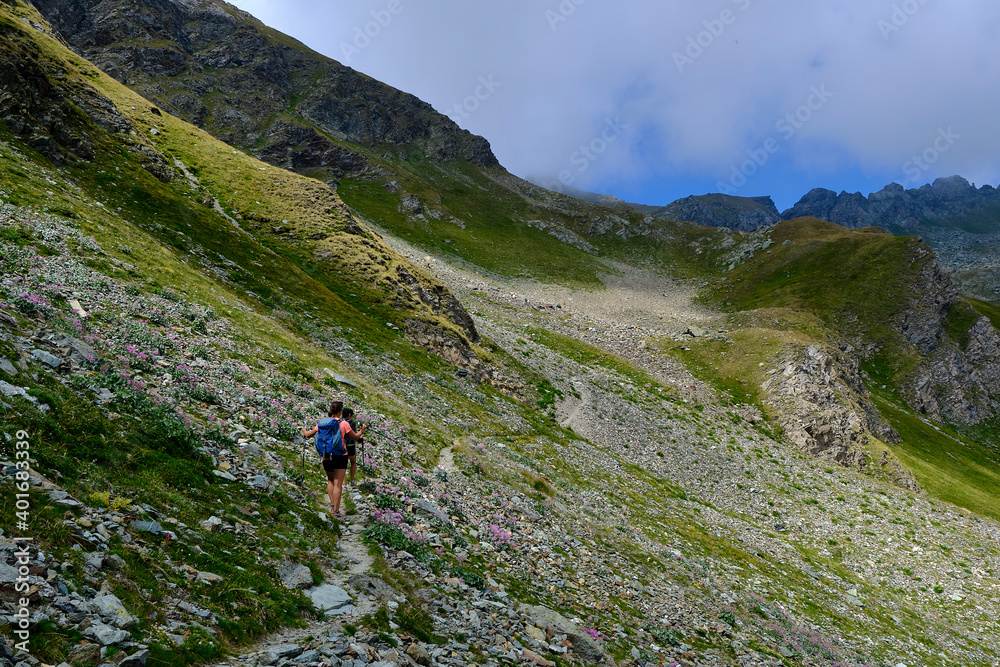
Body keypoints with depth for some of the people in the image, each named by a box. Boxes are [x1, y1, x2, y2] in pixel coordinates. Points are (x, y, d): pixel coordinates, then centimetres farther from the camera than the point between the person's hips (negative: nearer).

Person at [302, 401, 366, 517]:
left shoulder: (321, 423, 2)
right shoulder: (343, 424, -9)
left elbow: (308, 435, 12)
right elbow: (356, 437, 2)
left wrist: (304, 431, 36)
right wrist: (362, 431, 23)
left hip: (326, 457, 4)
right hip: (340, 457, -4)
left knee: (330, 480, 21)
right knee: (338, 484, -2)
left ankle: (332, 505, 12)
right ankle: (335, 510, -4)